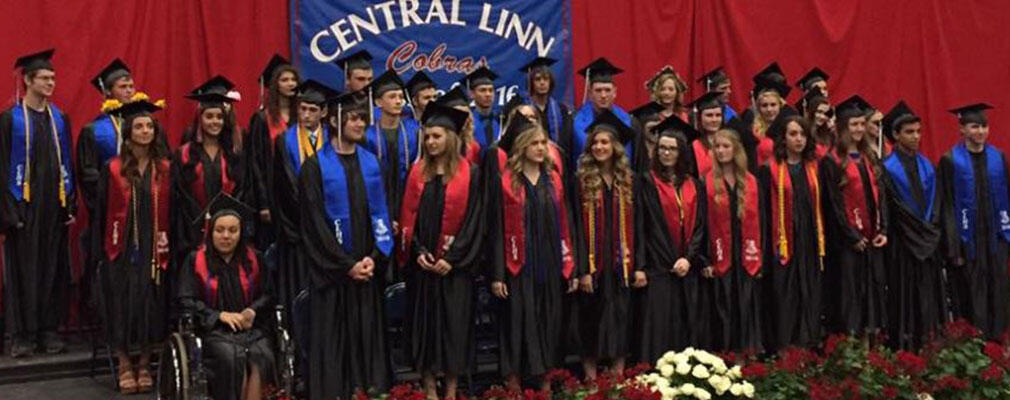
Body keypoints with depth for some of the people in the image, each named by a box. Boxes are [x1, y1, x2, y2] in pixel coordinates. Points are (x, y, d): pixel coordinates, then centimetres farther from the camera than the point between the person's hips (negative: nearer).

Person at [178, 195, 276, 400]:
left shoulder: (255, 260, 14)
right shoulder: (196, 261, 8)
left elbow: (268, 295, 14)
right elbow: (186, 301, 3)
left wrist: (252, 311, -8)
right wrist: (220, 315, -10)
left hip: (252, 327, 2)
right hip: (213, 330, -2)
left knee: (261, 356, -31)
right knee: (232, 357, -33)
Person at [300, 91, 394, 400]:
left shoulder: (371, 163, 10)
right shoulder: (315, 166, -3)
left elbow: (380, 213, 7)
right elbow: (315, 222, -8)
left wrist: (374, 257, -7)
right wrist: (347, 264, -12)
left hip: (368, 267, 4)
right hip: (331, 268, -4)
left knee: (369, 335, 5)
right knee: (333, 337, -1)